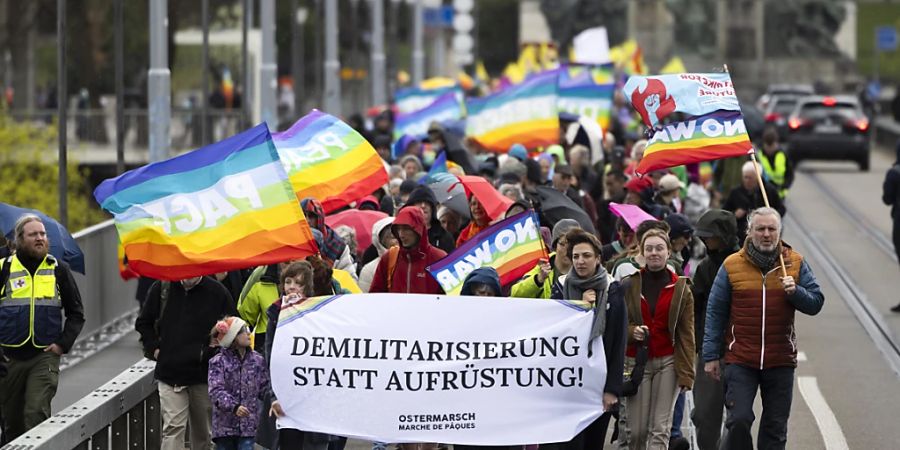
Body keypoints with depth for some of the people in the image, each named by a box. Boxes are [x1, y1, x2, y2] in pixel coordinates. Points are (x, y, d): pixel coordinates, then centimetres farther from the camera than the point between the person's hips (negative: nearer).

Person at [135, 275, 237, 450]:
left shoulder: (217, 292, -3)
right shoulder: (162, 289, 1)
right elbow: (143, 323, 15)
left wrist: (214, 352, -4)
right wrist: (154, 348, 2)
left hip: (204, 374, 0)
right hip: (170, 372, 0)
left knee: (203, 431, 11)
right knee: (173, 428, -11)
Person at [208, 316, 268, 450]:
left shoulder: (257, 360, 6)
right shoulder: (219, 362, -4)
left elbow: (264, 388, 10)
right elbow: (216, 391, -15)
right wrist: (234, 407, -29)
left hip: (248, 424, 2)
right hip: (225, 423, -2)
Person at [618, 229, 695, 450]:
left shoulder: (681, 288, 4)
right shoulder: (628, 286, 4)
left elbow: (686, 333, 3)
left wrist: (686, 372, -4)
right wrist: (631, 331, -13)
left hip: (668, 363, 0)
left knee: (660, 429, -7)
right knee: (636, 430, -2)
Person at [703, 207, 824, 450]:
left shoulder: (796, 264, 5)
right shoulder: (732, 265, 0)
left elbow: (816, 303, 5)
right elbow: (715, 312, 4)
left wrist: (795, 292, -16)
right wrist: (711, 356, 2)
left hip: (781, 361, 2)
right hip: (740, 360, -2)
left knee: (775, 429, 7)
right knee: (739, 421, -12)